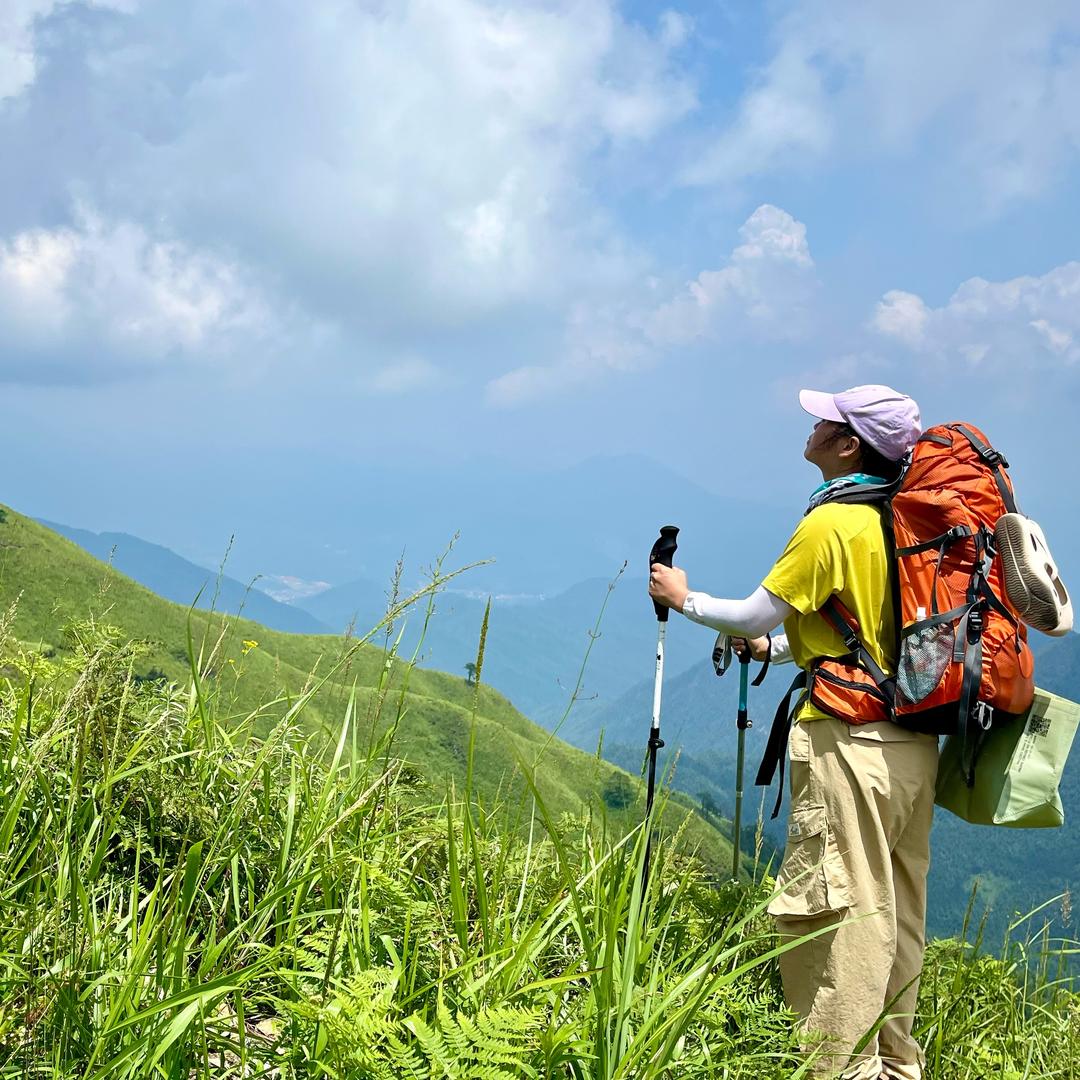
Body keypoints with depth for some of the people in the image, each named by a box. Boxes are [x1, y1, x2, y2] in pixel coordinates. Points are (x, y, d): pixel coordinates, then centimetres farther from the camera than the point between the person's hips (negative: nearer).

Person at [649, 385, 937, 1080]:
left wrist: (684, 598, 11)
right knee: (897, 914, 14)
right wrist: (776, 648, 28)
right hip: (916, 743, 9)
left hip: (850, 742, -9)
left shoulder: (832, 523, -12)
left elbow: (755, 615, -5)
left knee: (834, 911, -6)